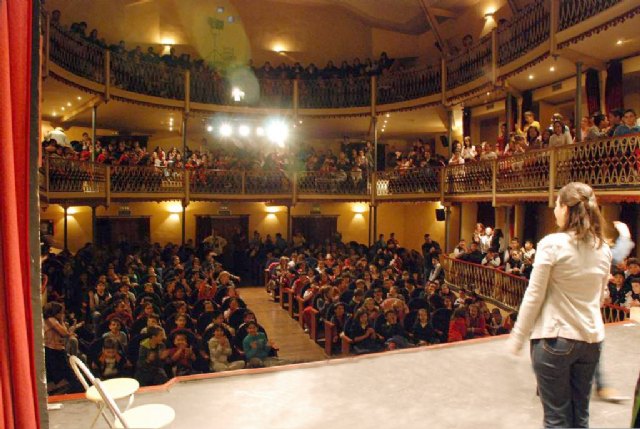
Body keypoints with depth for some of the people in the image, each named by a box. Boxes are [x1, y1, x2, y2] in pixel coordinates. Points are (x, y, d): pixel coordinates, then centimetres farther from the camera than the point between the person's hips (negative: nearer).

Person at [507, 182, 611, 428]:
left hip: (555, 338, -6)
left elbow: (533, 297, -12)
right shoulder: (604, 249, 4)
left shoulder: (552, 244, -15)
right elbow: (597, 297, 14)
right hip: (592, 339, 6)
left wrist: (517, 338, -3)